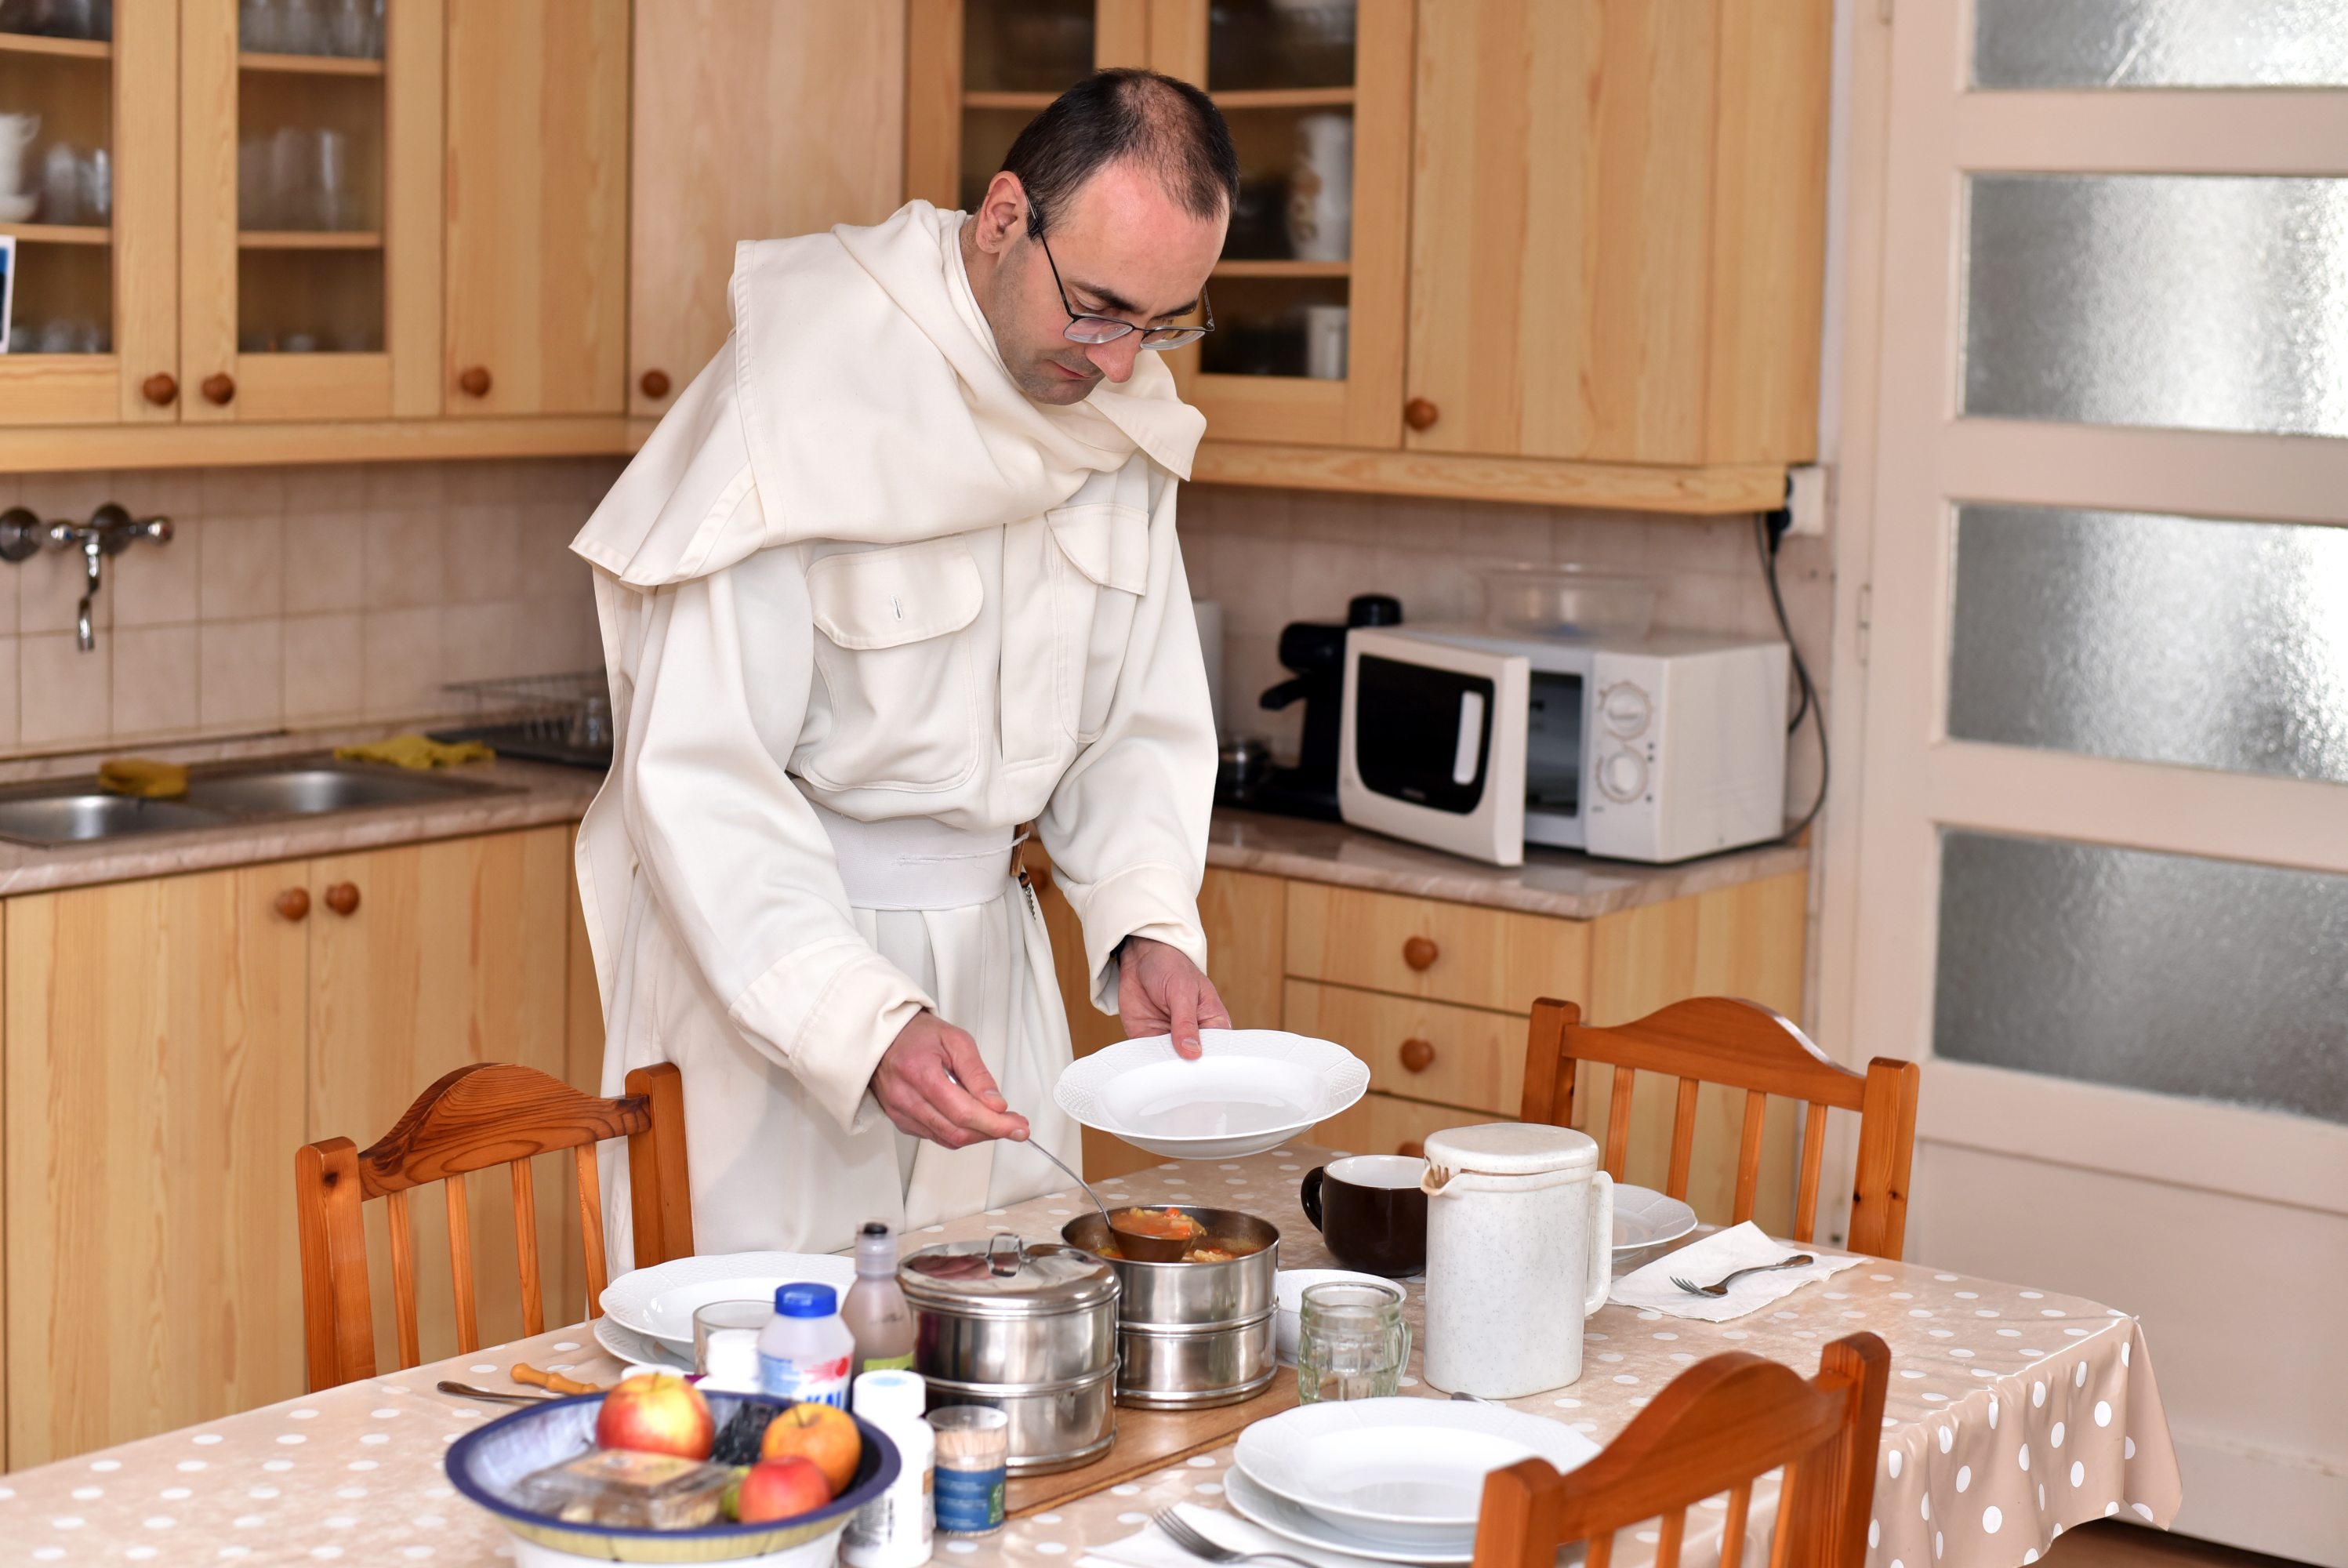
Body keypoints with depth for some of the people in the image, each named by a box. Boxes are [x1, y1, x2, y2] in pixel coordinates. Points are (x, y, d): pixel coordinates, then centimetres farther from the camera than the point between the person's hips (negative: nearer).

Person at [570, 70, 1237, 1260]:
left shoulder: (1123, 414, 0)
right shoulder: (800, 399, -21)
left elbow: (1140, 720, 9)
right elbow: (698, 777, -24)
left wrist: (1147, 924, -9)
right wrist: (867, 1026, -34)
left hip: (988, 942, 6)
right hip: (770, 952, -6)